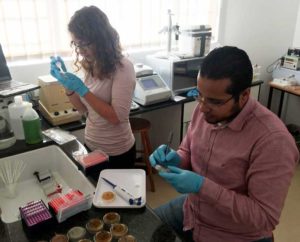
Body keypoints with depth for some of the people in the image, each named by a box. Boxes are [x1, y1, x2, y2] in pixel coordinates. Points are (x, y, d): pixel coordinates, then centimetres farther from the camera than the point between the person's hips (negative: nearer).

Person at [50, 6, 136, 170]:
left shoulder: (122, 68, -19)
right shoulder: (90, 66, 1)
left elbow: (116, 117, -24)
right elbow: (84, 109, 6)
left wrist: (81, 89, -26)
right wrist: (67, 83, -8)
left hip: (116, 152, -6)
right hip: (90, 145, 6)